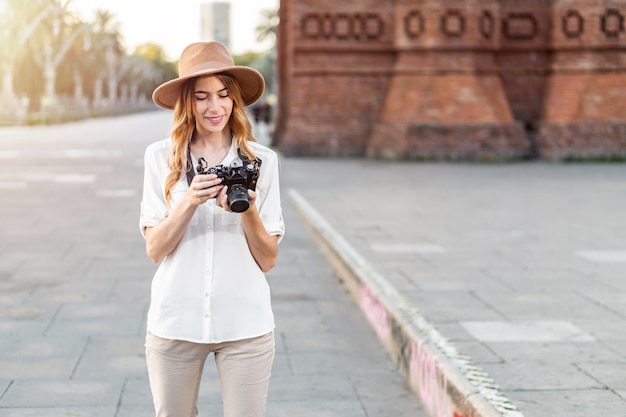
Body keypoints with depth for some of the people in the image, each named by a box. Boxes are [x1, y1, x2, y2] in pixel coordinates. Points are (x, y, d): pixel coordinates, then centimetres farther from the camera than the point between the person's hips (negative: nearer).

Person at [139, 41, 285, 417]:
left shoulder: (262, 160, 0)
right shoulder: (161, 157, 1)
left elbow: (268, 259, 1)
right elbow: (155, 249, -2)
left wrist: (247, 211, -16)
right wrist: (190, 201, -16)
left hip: (245, 325, 0)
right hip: (175, 323, 1)